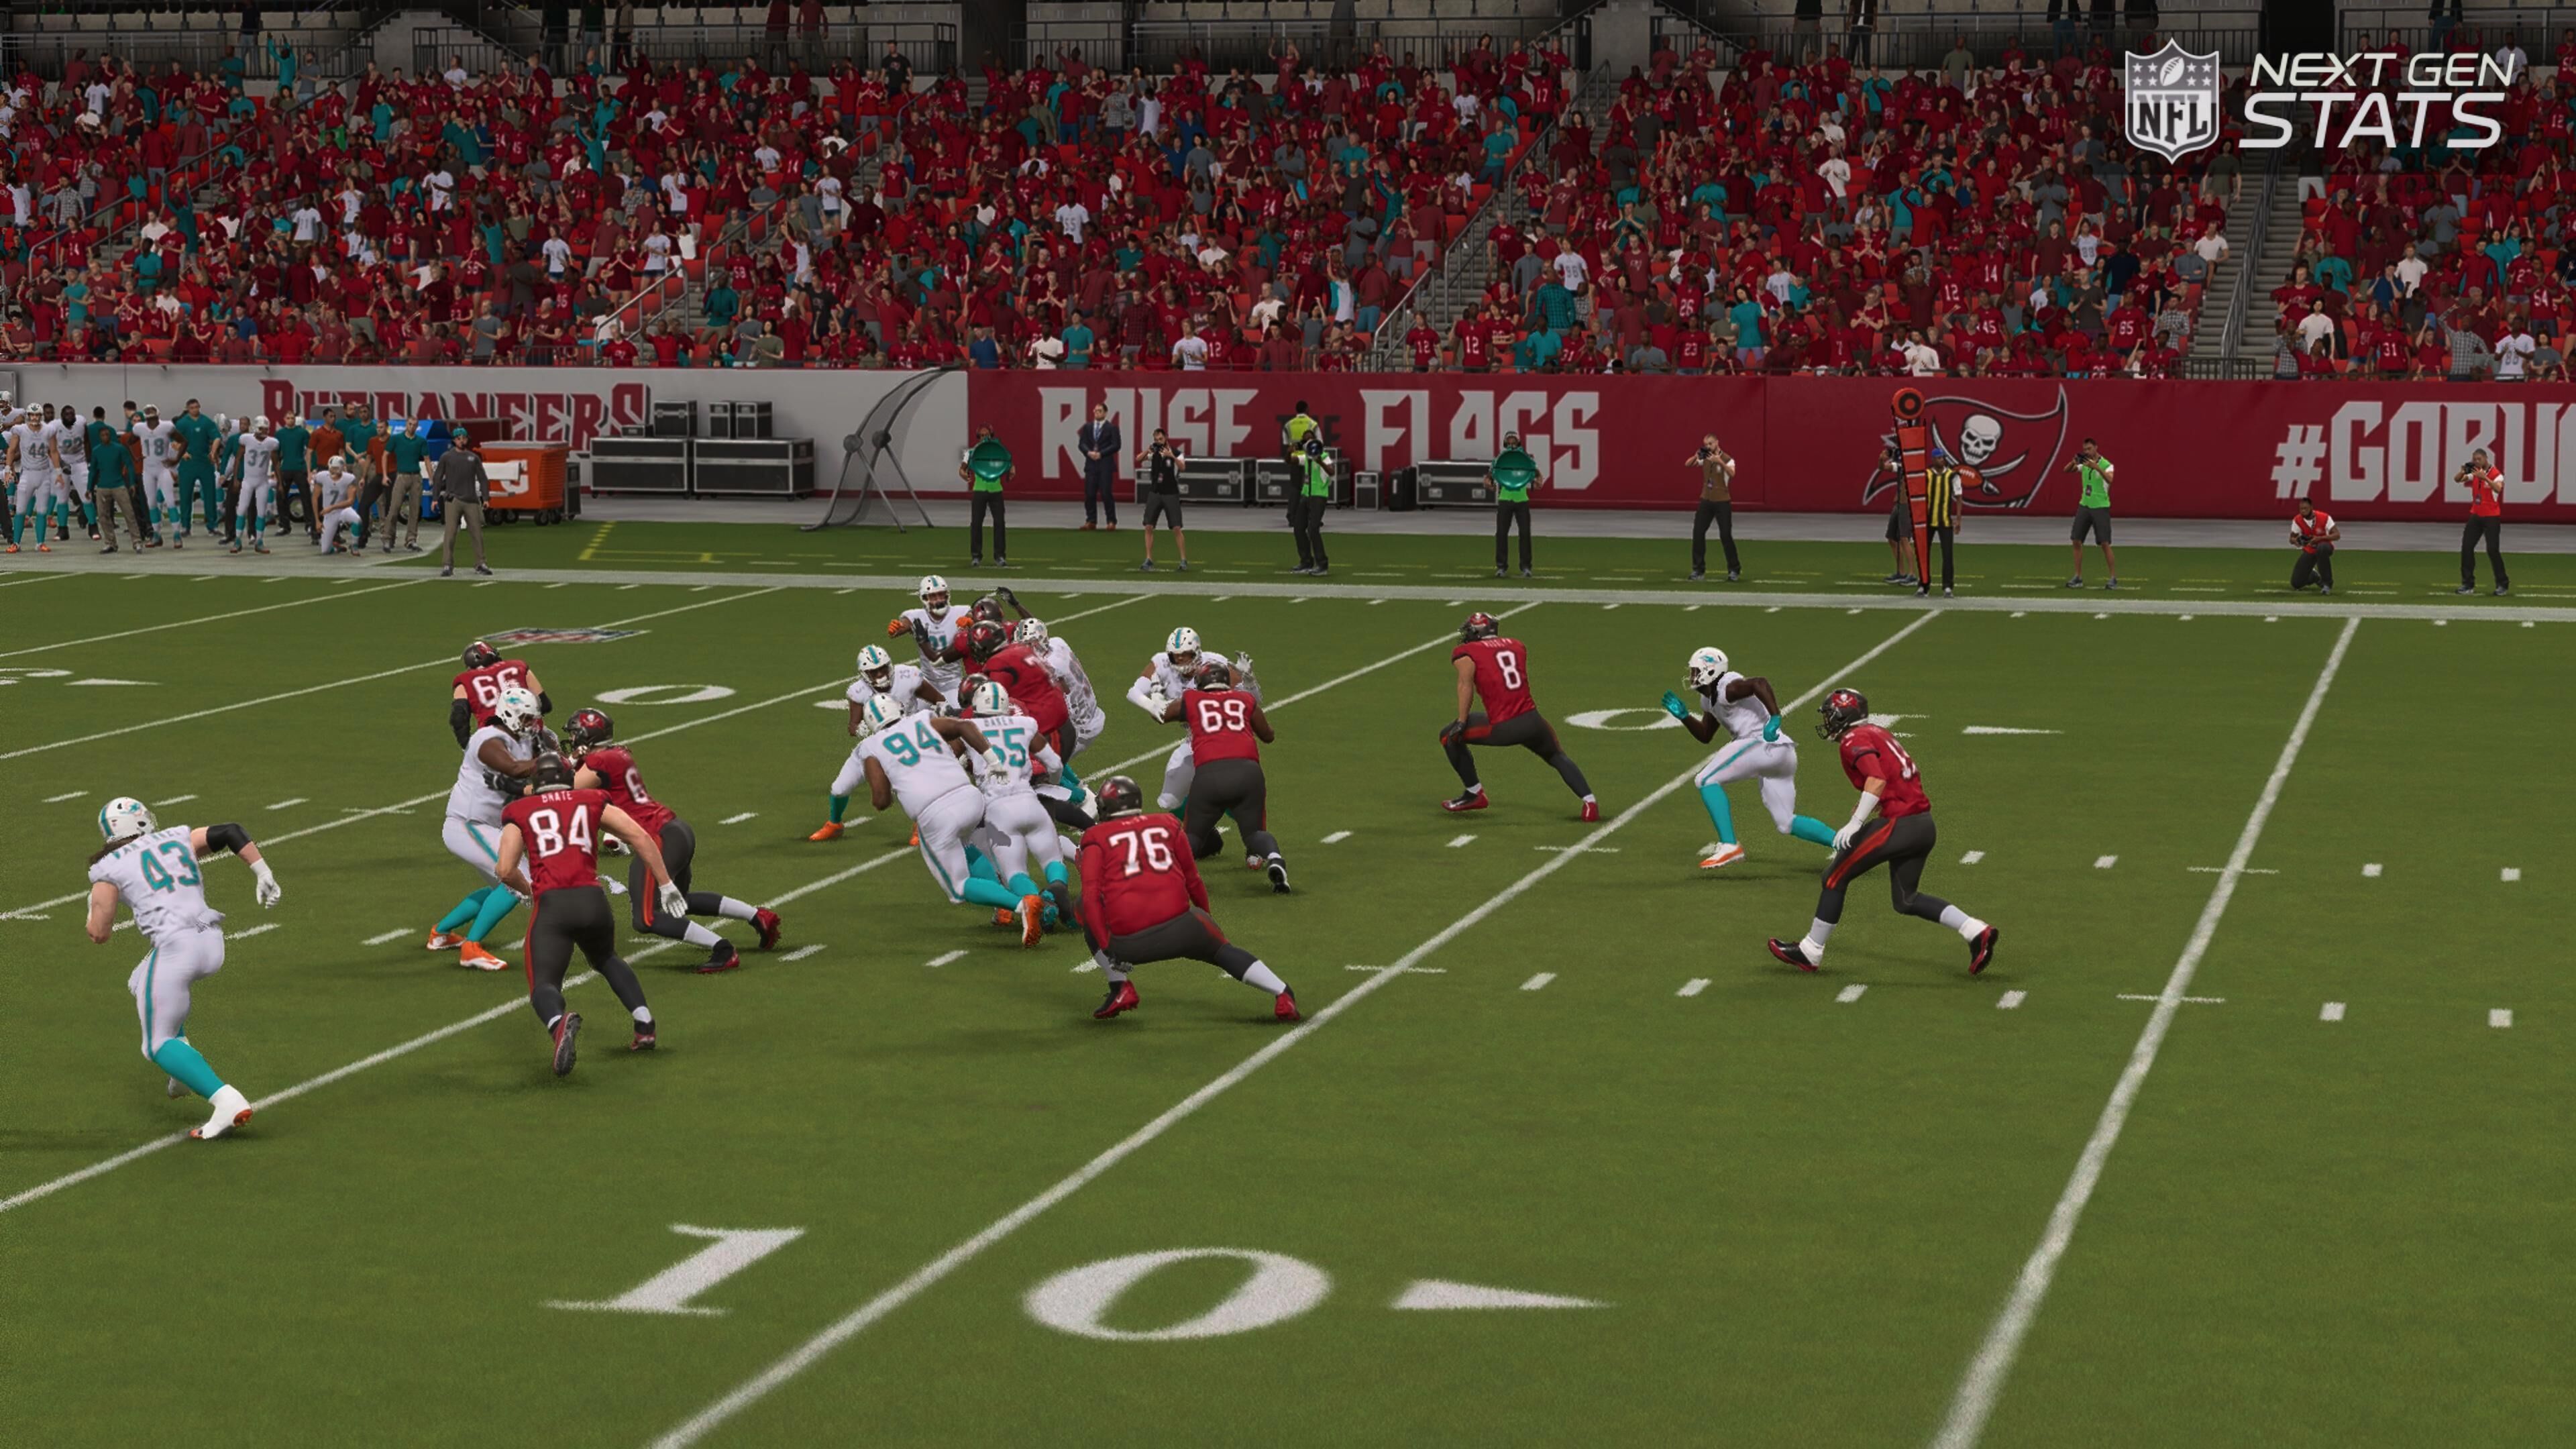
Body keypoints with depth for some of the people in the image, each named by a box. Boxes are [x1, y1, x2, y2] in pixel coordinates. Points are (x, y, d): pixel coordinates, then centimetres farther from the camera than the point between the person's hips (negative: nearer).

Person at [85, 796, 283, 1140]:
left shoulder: (108, 868, 8)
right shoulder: (179, 839, 19)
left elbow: (100, 934, 8)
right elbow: (232, 833, 9)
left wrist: (95, 905, 28)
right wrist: (264, 875, 13)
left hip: (174, 947, -6)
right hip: (213, 944, 6)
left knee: (158, 1045, 5)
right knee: (141, 985, 33)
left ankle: (228, 1101, -17)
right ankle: (185, 1064, 18)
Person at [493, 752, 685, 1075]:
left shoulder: (521, 812, 16)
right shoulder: (593, 802, 19)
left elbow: (505, 869, 5)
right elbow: (640, 837, 8)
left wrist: (527, 890, 25)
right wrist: (665, 884, 14)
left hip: (550, 904, -3)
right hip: (593, 900, 3)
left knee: (544, 984, -1)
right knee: (607, 961, 32)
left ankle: (559, 1023, -36)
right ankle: (645, 1026, 18)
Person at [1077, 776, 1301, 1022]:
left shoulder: (1096, 838, 14)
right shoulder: (1167, 825, 21)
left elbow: (1091, 898, 0)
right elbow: (1193, 882, 26)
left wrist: (1107, 948, -1)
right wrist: (1205, 917, 43)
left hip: (1128, 942, -1)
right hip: (1177, 926, 1)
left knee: (1086, 910, 26)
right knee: (1221, 949, 23)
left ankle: (1120, 989, 15)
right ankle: (1282, 994, 3)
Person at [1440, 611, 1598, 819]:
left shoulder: (1467, 654, 3)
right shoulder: (1517, 646, 19)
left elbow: (1466, 685, -8)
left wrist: (1461, 722, -7)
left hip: (1503, 729, -5)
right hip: (1533, 721, 5)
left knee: (1450, 736, 17)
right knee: (1558, 757, 30)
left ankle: (1474, 794, 21)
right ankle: (1589, 801, 13)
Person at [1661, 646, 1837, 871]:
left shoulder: (1728, 688, -8)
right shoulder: (1709, 698, 22)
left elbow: (1759, 683, -27)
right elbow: (1705, 736, 30)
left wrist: (1774, 719, -35)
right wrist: (1683, 715, 17)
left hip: (1765, 743, -10)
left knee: (1706, 780, -7)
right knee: (1787, 824, 13)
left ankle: (1729, 846, -13)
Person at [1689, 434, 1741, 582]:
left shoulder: (1727, 460, -12)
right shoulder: (1705, 458, 4)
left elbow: (1732, 473, -31)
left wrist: (1720, 462, -46)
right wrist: (1695, 457, -21)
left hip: (1722, 502, -5)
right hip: (1706, 500, 5)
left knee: (1726, 536, -6)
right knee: (1698, 533, -1)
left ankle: (1735, 570, 7)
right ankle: (1698, 570, 8)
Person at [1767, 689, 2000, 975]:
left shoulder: (1855, 740, -8)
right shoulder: (1879, 733, 20)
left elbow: (1877, 780, -23)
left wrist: (1855, 824, -23)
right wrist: (1868, 808, 25)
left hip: (1898, 825, -9)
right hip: (1925, 825, 9)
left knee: (1835, 878, 4)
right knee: (1906, 900, 18)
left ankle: (1810, 951, 11)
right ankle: (1976, 932, 7)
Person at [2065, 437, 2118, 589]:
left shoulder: (2106, 465, -10)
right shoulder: (2084, 464, 6)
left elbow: (2110, 480, -29)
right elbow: (2066, 471, 0)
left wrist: (2096, 467, -42)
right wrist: (2074, 462, -21)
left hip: (2100, 507, -5)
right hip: (2084, 506, 5)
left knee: (2105, 544, -8)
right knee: (2077, 542, 1)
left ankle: (2114, 579, -2)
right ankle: (2078, 577, 8)